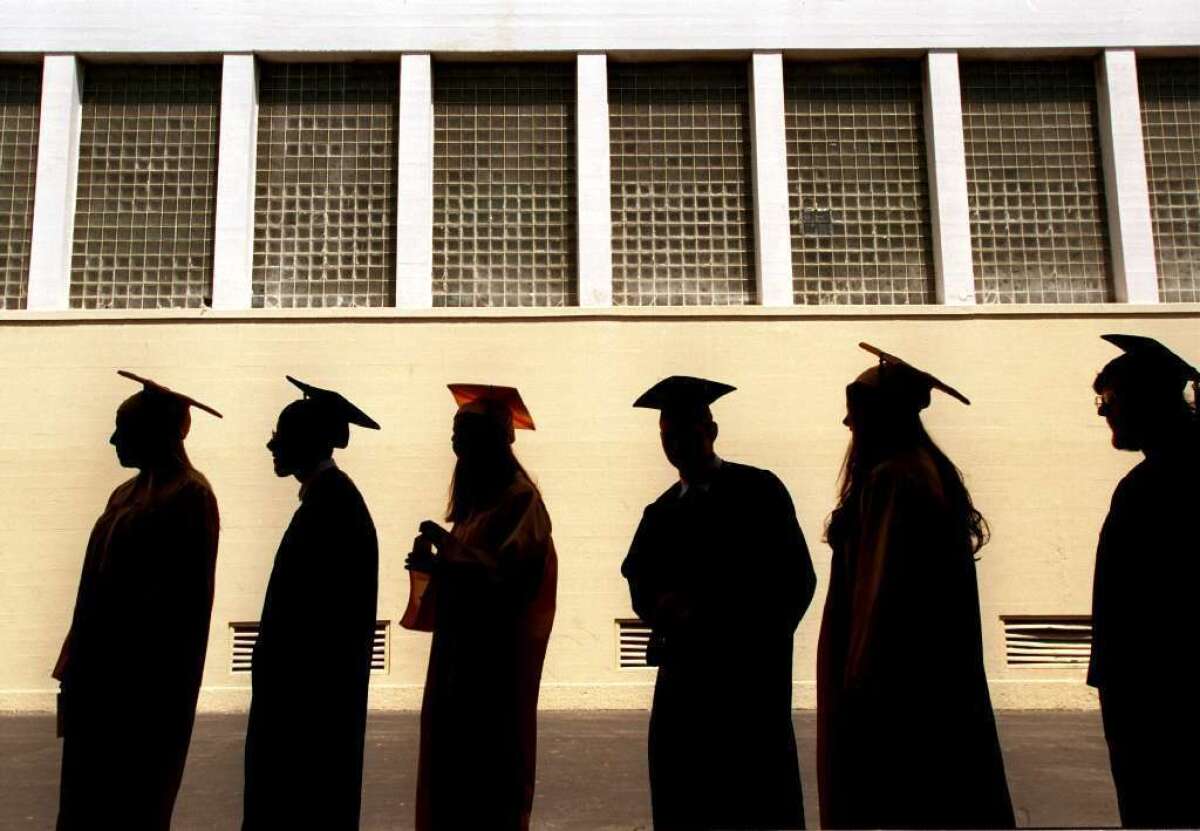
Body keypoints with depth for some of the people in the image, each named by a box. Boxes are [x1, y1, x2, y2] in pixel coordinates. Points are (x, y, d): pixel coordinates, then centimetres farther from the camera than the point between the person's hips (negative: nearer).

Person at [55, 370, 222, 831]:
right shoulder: (129, 493, 12)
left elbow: (183, 593, -20)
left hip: (147, 670, -9)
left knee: (132, 794, 2)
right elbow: (105, 580, 15)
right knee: (93, 783, 15)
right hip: (107, 663, 9)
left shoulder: (189, 497, -16)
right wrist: (82, 660, 15)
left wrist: (138, 663, -19)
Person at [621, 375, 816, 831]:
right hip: (682, 679, 5)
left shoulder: (758, 491, -1)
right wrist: (670, 607, -15)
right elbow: (642, 585, 8)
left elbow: (795, 580, -7)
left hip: (749, 679, -5)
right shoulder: (661, 513, 15)